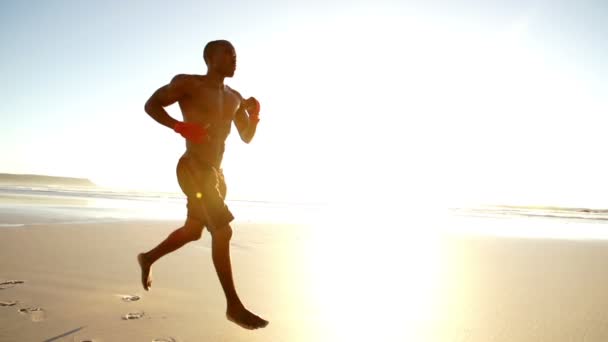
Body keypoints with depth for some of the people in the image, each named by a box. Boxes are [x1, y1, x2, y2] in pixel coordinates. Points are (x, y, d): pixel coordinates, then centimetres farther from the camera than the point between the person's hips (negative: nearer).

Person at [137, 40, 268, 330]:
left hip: (215, 173, 9)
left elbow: (247, 137, 16)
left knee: (193, 231, 20)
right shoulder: (188, 83, -6)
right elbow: (151, 104, -5)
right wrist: (180, 126, -22)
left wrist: (254, 114, -5)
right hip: (193, 171, -8)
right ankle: (234, 306, -3)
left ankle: (148, 258, 46)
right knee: (223, 232, -14)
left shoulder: (234, 98, 13)